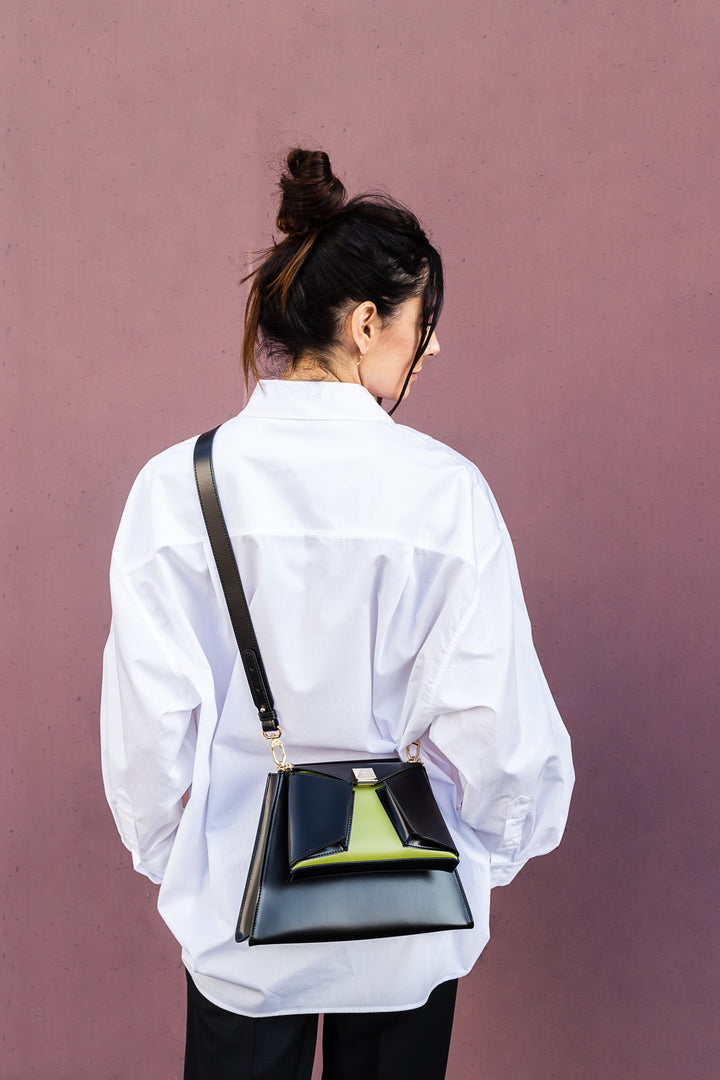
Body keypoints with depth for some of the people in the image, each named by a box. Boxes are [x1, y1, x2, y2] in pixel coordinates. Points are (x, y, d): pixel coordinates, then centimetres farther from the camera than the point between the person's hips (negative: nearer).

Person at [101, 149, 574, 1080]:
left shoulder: (176, 486, -13)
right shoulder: (445, 489, -18)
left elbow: (148, 716, -8)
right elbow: (488, 714, -14)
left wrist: (165, 852, 10)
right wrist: (496, 845, 7)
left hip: (237, 900, 1)